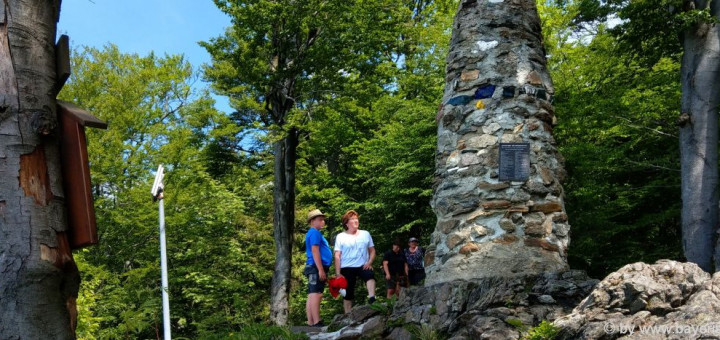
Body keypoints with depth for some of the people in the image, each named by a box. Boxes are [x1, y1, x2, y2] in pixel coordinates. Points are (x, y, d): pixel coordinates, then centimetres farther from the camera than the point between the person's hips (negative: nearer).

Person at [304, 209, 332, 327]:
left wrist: (322, 270, 28)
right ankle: (317, 322, -22)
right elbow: (315, 251, -17)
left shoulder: (315, 233, 25)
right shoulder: (314, 232, -7)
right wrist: (321, 270, -22)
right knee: (316, 294, -16)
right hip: (316, 268, -11)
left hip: (316, 269, 11)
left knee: (312, 295, 7)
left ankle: (311, 323, 7)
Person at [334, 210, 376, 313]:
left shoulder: (365, 234, 11)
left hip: (363, 266, 1)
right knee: (348, 294, 1)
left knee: (370, 275, -33)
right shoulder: (340, 237, 3)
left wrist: (369, 262, -6)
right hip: (347, 268, -1)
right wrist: (338, 273, -8)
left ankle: (372, 299, -47)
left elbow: (372, 251, 13)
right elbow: (337, 256, -1)